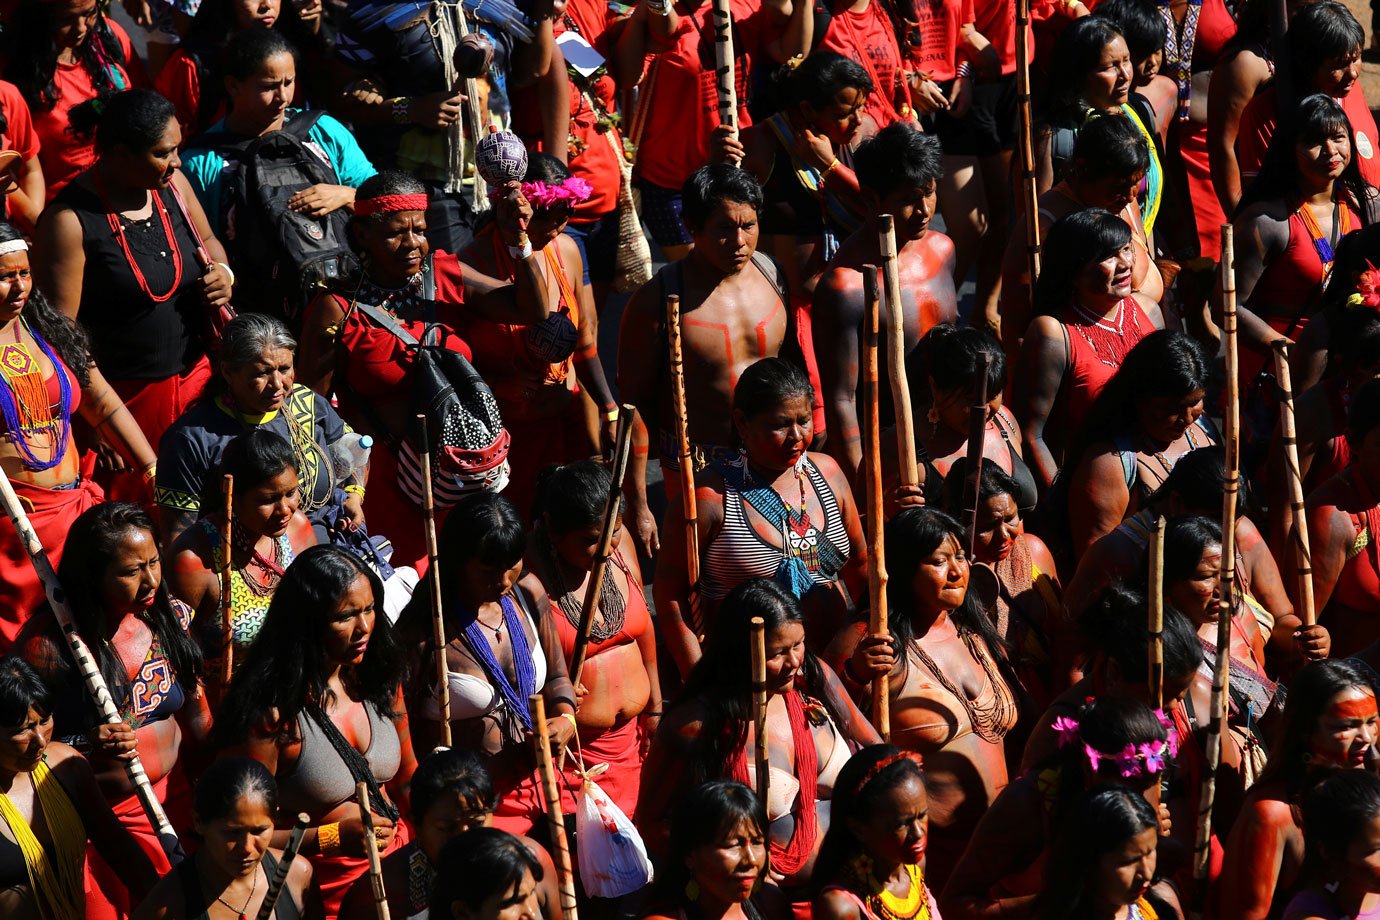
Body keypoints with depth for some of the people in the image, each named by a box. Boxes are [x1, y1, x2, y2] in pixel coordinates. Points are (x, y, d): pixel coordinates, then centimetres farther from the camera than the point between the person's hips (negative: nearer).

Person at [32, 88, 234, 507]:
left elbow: (207, 241, 22)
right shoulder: (70, 220, -17)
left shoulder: (173, 184, 3)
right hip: (127, 396, -6)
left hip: (195, 375, 6)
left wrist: (223, 273, -2)